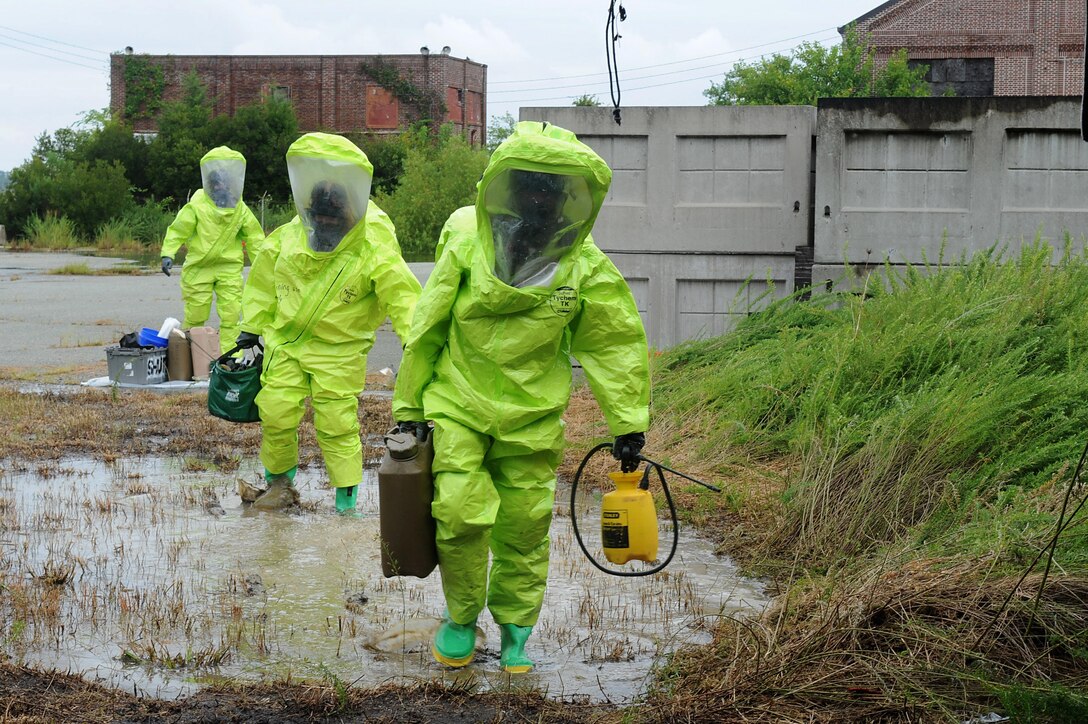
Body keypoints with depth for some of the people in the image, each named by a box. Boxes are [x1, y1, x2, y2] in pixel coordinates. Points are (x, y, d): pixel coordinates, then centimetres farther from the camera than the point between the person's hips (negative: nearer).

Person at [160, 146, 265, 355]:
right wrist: (167, 254, -15)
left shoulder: (241, 210, 6)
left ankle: (228, 354, 1)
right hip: (199, 266, -2)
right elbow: (178, 230, -4)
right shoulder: (197, 206, -4)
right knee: (196, 314, 4)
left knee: (231, 314, -4)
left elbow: (253, 236, 15)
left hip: (230, 268, 2)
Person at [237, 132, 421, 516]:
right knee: (276, 413, 3)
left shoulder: (375, 251, -17)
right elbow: (265, 282, 11)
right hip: (285, 342, 4)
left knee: (337, 425, -3)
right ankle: (279, 480, 28)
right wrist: (251, 327, 14)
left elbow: (403, 298, -20)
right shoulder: (289, 237, -4)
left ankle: (346, 501, 11)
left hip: (340, 352, -3)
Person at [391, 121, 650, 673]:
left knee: (524, 526, 7)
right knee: (461, 517, -8)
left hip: (532, 416, 1)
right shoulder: (465, 241, -10)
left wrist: (628, 422, 0)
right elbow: (426, 327, 0)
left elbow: (616, 343, 2)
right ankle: (461, 618, 17)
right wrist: (408, 405, 4)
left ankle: (515, 626, 29)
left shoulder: (585, 266, -7)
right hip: (458, 405, -1)